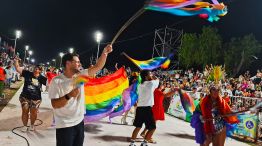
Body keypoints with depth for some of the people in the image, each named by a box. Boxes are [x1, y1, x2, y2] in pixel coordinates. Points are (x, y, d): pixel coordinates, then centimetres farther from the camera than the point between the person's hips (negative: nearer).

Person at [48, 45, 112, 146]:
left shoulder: (81, 75, 0)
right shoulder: (57, 81, -15)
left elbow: (98, 67, 1)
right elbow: (54, 105, -17)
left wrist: (105, 52, -10)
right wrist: (69, 96, -32)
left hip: (79, 122, 6)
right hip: (65, 126, -6)